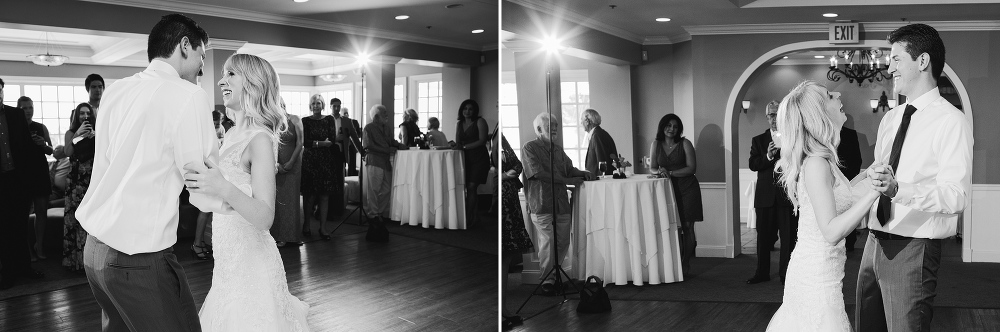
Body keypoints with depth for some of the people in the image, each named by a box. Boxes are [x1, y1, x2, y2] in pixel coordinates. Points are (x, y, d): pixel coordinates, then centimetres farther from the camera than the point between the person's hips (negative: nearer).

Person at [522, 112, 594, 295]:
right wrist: (567, 180, -15)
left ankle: (553, 275, 23)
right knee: (547, 243, -7)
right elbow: (538, 173, -14)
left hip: (561, 203, 7)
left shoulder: (558, 149, 19)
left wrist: (582, 173, -4)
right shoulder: (529, 148, -4)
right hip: (541, 203, -7)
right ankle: (547, 282, 2)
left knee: (563, 242, 7)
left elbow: (569, 169, 19)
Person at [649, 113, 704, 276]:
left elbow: (691, 168, -7)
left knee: (687, 227, -2)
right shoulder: (656, 145, 9)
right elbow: (652, 168, 9)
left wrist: (671, 173, -16)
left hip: (687, 189, -2)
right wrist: (660, 171, -14)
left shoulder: (685, 144, -1)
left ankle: (685, 264, 6)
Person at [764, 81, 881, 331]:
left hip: (812, 270, 9)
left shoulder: (823, 161, 8)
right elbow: (832, 232, -26)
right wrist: (873, 190, -29)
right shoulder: (816, 163, -20)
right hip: (818, 275, -9)